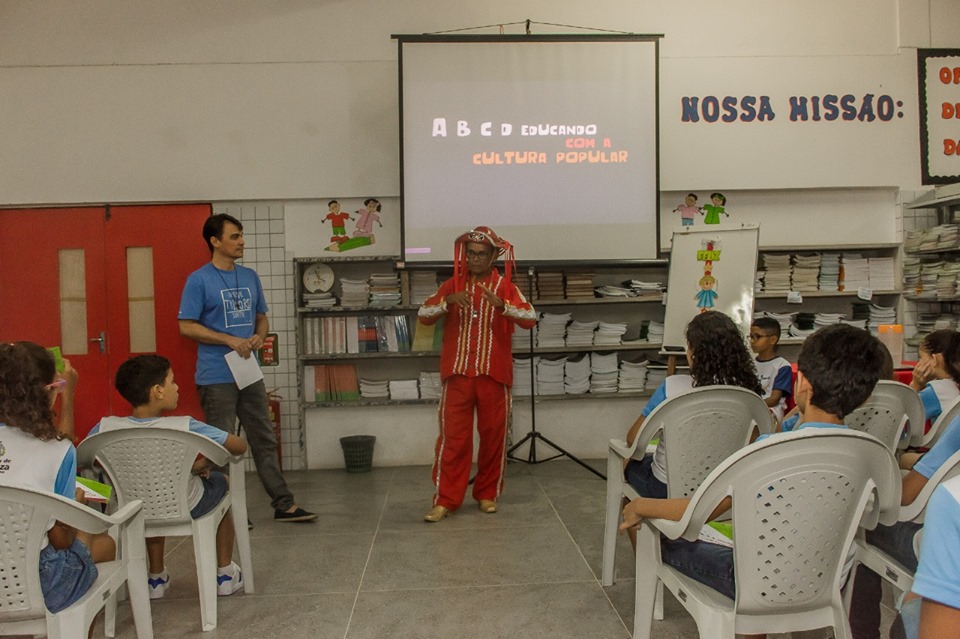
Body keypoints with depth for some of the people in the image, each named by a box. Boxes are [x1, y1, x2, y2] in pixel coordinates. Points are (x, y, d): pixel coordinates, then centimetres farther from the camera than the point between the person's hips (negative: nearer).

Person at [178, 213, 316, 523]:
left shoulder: (250, 277, 11)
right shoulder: (199, 280, -7)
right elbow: (187, 326, -10)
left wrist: (259, 336, -4)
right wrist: (230, 340, -17)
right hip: (216, 377, -6)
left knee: (265, 441, 10)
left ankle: (283, 504, 16)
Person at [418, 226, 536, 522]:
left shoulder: (505, 286, 2)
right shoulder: (453, 284, 6)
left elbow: (530, 318, -12)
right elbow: (424, 315, -2)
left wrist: (501, 304, -28)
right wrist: (448, 301, -20)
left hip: (494, 374, 0)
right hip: (458, 374, 0)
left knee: (493, 436, 7)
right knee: (452, 436, 0)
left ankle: (488, 494, 23)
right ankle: (445, 499, 6)